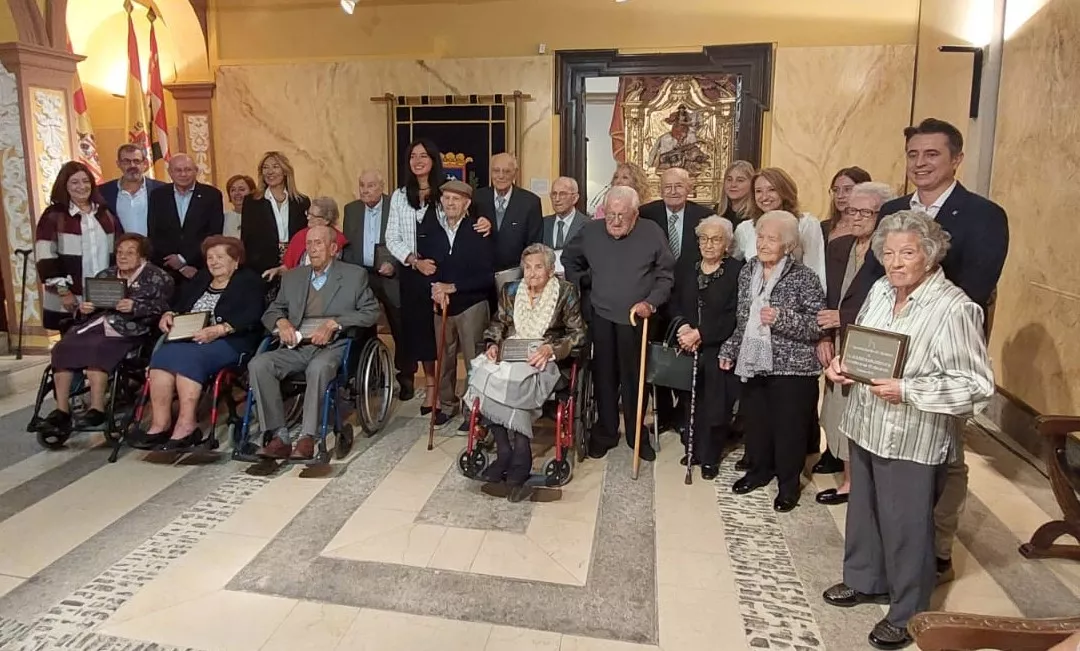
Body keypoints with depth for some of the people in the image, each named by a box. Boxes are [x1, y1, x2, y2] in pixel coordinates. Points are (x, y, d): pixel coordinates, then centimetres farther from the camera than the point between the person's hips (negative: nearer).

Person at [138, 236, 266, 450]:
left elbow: (251, 318, -10)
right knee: (162, 356, -25)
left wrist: (218, 330, -23)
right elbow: (179, 306, 27)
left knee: (187, 358, -33)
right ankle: (160, 424, -29)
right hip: (188, 339, 6)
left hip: (229, 342, -6)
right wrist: (169, 315, 3)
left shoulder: (249, 281, 6)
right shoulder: (200, 278, 27)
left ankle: (186, 425, -33)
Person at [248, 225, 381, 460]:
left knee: (318, 368, -38)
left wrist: (334, 323, -14)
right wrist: (281, 321, -2)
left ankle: (307, 437, -29)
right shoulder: (292, 277, 22)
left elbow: (371, 312, 0)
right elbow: (272, 311, 23)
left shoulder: (355, 275, 9)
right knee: (258, 365, -23)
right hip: (296, 347, 4)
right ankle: (279, 435, -20)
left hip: (332, 346, -4)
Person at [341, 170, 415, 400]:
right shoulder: (351, 209, 9)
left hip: (391, 277, -4)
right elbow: (346, 244, 11)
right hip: (360, 277, 4)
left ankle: (406, 378, 16)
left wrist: (394, 265, -19)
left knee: (401, 330, 2)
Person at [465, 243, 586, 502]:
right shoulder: (510, 290, 15)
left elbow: (577, 333, 1)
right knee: (484, 376, -29)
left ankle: (512, 459, -22)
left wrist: (552, 348, -16)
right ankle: (512, 457, -20)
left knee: (510, 382, -34)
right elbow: (498, 324, 19)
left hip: (542, 360, -4)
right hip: (508, 355, 4)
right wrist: (493, 344, -2)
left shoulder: (565, 292, 3)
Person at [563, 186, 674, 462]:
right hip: (601, 317, 2)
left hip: (637, 319, -1)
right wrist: (577, 287, 6)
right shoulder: (590, 231, -1)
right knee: (603, 377, 9)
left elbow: (666, 275, -1)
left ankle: (636, 434, 23)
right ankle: (605, 432, 25)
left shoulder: (652, 233, -6)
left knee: (635, 378, 7)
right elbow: (569, 260, 16)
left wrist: (651, 302, -14)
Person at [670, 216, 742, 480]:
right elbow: (675, 304, 10)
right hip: (689, 349, 4)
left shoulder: (737, 270, -6)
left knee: (714, 403, -1)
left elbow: (733, 316, -12)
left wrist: (700, 334, -16)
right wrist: (683, 327, -9)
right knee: (690, 401, 7)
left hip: (718, 351, -4)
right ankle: (694, 448, 24)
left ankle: (710, 457, 13)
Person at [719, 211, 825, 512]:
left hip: (791, 367, -5)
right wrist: (729, 350, 14)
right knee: (756, 422, 14)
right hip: (753, 363, 5)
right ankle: (759, 470, 35)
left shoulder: (804, 277, -10)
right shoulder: (748, 272, 7)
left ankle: (788, 483, 24)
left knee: (788, 427, 5)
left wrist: (782, 317, -26)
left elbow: (819, 326, -14)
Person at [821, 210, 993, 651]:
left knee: (906, 526, 9)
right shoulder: (881, 290, 2)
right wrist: (842, 364, -4)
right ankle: (866, 581, 45)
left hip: (913, 441, -7)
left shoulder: (954, 309, -20)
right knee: (863, 510, 22)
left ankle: (908, 614, 30)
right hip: (865, 426, 7)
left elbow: (978, 387, -21)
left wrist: (907, 390, -26)